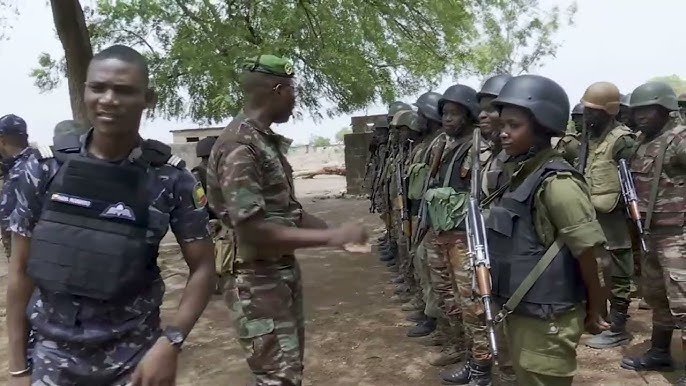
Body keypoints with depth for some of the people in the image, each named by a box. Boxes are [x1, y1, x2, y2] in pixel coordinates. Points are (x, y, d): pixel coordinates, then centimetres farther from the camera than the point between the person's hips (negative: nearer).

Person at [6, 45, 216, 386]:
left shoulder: (171, 178, -11)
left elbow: (202, 267, -6)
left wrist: (170, 342, -17)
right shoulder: (45, 168, -6)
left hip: (134, 358, -1)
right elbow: (21, 269, 1)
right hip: (52, 355, 2)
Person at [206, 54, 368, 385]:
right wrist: (331, 237, -24)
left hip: (285, 275, 10)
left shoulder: (266, 141, 10)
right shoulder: (239, 146, -21)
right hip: (260, 284, -10)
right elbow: (253, 230, -28)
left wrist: (335, 230, 5)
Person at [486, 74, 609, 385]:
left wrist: (593, 313, -5)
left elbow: (586, 253, -17)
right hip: (519, 313, 8)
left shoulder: (557, 183, -21)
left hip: (546, 321, -8)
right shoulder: (522, 174, 5)